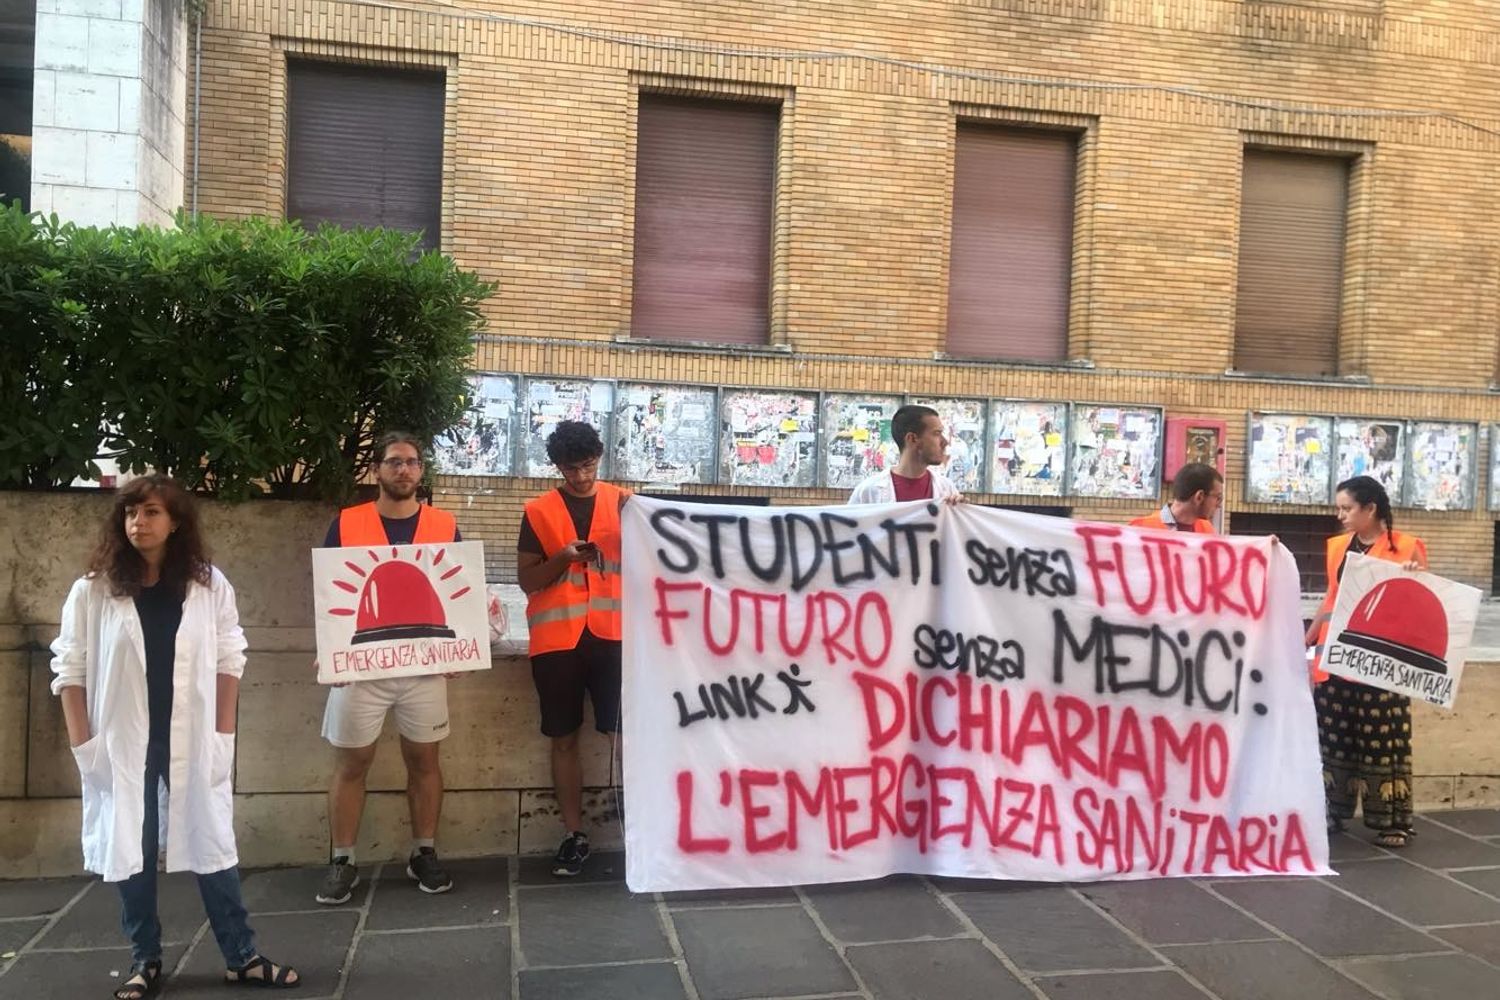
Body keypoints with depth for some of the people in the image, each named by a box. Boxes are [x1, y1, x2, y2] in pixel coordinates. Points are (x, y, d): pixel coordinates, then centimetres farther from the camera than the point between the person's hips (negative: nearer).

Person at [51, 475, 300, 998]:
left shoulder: (209, 585, -2)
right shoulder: (93, 590, -4)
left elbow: (229, 661, 3)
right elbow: (70, 669, -1)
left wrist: (223, 734, 0)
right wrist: (84, 745, -5)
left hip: (191, 741, 0)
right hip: (123, 743, 0)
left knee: (212, 844, 6)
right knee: (130, 850, 8)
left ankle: (241, 956, 15)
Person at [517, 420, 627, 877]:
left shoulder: (622, 502, 7)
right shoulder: (538, 511, 5)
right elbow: (526, 579, 5)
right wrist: (562, 558, -12)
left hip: (611, 633, 0)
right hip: (556, 638, 0)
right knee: (564, 739, 6)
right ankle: (574, 834, 16)